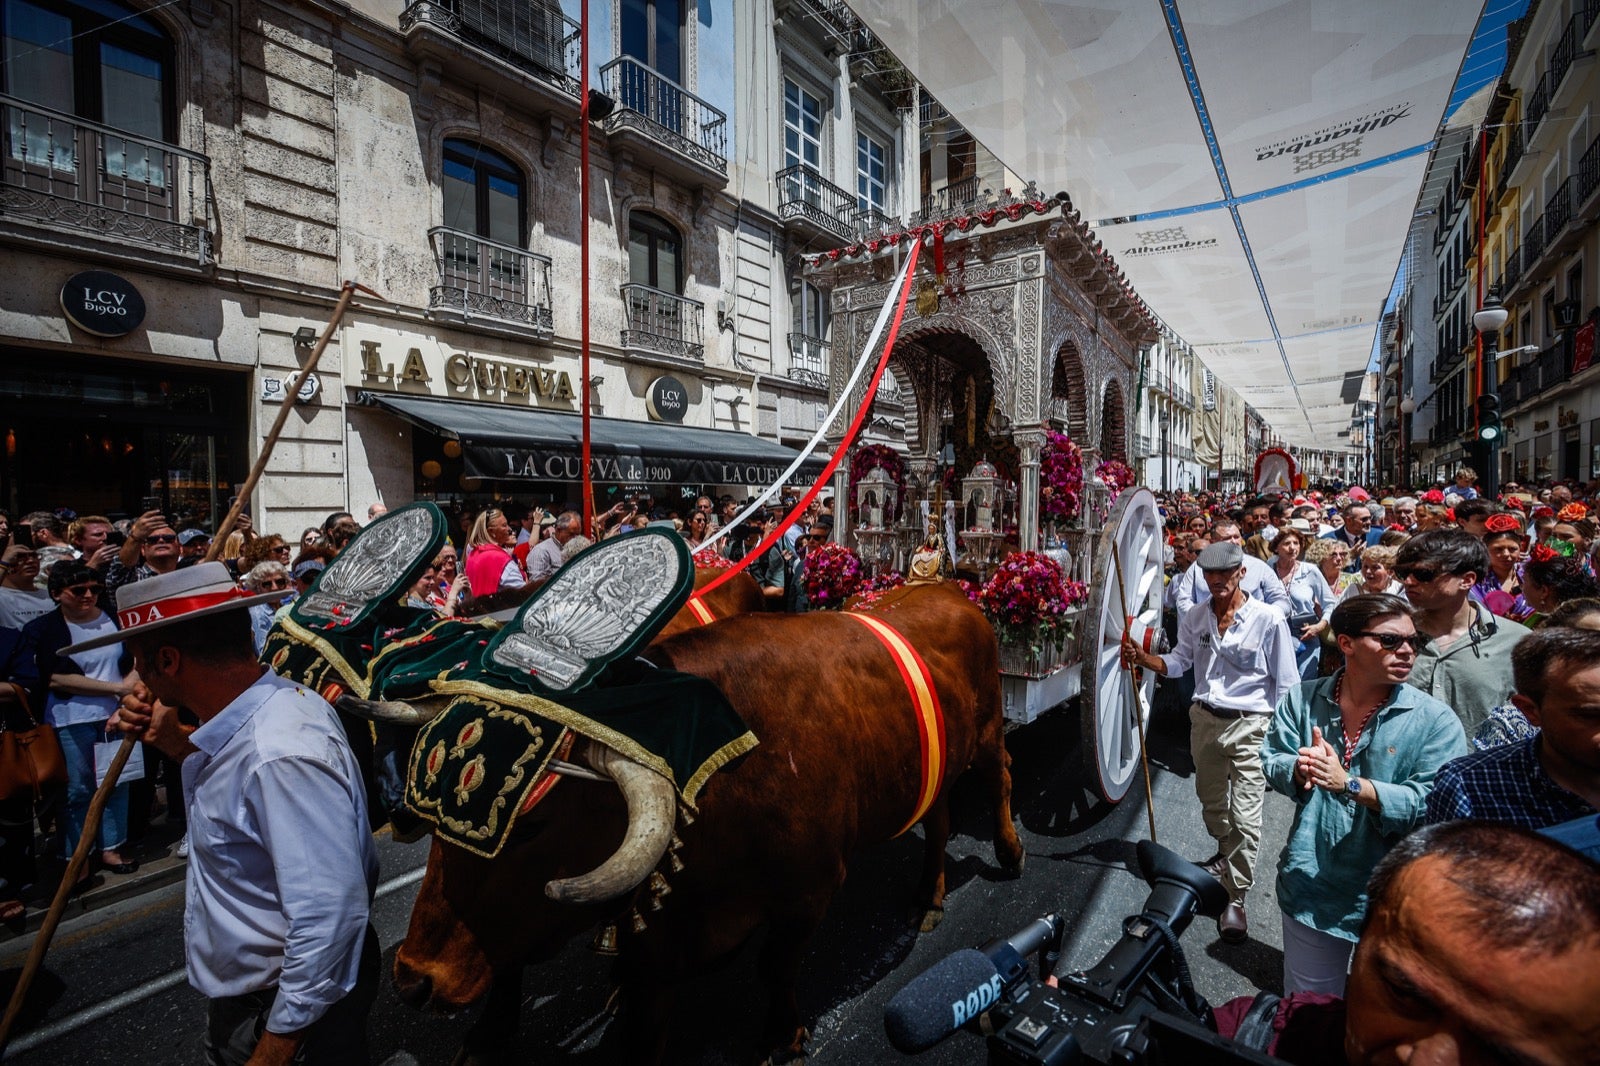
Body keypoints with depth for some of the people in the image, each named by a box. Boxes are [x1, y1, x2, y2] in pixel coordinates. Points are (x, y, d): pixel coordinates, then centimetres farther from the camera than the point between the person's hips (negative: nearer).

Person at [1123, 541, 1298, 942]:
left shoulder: (1268, 620, -13)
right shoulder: (1195, 617, -1)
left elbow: (1286, 683, -8)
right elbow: (1178, 662, 8)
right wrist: (1142, 658, -10)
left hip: (1249, 725, -5)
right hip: (1204, 718, 5)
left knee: (1245, 817, -3)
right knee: (1211, 800, 22)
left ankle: (1235, 898, 12)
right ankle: (1226, 856, 49)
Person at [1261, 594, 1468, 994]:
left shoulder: (1436, 721, -13)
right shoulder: (1303, 699, -4)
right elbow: (1270, 760, -5)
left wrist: (1350, 785, -30)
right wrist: (1298, 771, -26)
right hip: (1308, 889, 2)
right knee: (1305, 1012, 23)